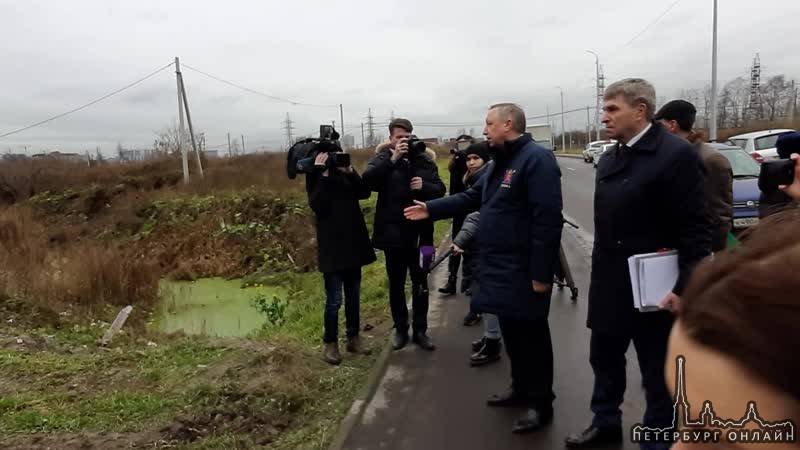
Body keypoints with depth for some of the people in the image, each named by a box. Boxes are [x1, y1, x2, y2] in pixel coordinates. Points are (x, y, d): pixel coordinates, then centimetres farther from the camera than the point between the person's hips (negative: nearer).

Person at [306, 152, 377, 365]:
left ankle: (353, 338, 27)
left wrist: (350, 171, -13)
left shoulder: (344, 169, 8)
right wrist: (323, 175, -23)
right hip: (331, 245, -5)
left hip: (353, 241, 5)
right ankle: (330, 343, 14)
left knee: (353, 295, 14)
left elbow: (365, 193, -2)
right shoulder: (315, 173, -5)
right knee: (334, 299, -2)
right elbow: (316, 205, -19)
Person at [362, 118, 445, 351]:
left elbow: (440, 190, 2)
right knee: (396, 285, 12)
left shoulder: (424, 160, 3)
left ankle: (420, 330, 24)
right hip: (393, 233, -1)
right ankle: (400, 329, 27)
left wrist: (424, 186, -18)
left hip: (420, 234, 1)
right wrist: (393, 159, -27)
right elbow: (368, 180, -20)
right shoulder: (382, 158, -2)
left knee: (420, 285, 11)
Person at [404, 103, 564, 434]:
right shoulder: (500, 162, 15)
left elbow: (548, 220, -23)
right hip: (500, 268, 9)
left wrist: (541, 273, -24)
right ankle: (521, 388, 36)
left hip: (524, 271, -9)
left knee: (532, 337, 4)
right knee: (511, 333, 19)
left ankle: (541, 403, 19)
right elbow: (471, 198, 20)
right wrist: (431, 209, 12)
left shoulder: (536, 159, -17)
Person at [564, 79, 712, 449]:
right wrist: (599, 275, 14)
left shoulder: (677, 154, -15)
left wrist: (685, 288, -20)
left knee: (658, 374, 10)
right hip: (609, 286, 8)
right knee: (604, 359, 20)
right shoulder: (609, 158, 9)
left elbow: (696, 229, -17)